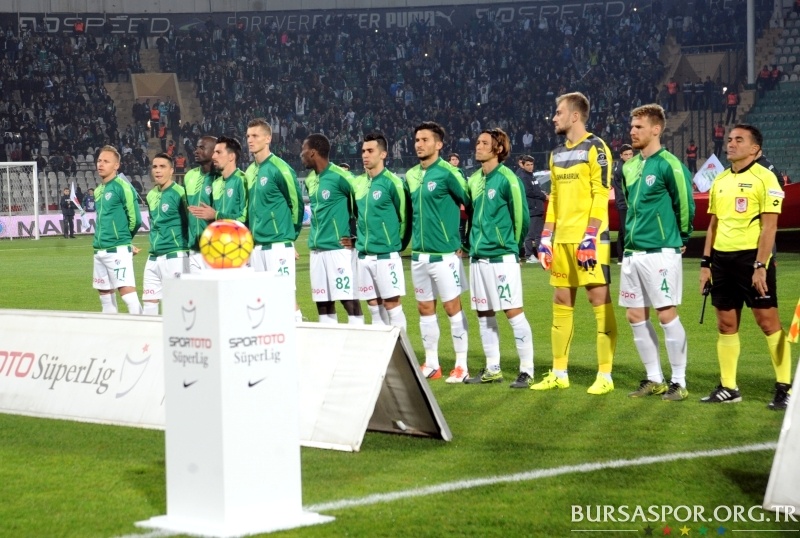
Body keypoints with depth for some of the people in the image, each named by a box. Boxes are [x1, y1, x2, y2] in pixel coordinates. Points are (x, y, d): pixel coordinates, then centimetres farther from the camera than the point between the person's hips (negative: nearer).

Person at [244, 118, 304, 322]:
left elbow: (296, 203, -5)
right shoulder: (250, 172, 11)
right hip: (257, 245, 7)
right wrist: (252, 232, 14)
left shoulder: (279, 169, -10)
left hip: (278, 244, -7)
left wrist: (290, 234, 3)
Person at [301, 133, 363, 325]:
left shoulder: (340, 177, -12)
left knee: (349, 300, -6)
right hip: (317, 249, 8)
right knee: (323, 303, 8)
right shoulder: (310, 180, 13)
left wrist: (354, 234, -4)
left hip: (339, 248, -8)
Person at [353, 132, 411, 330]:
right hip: (363, 255, 6)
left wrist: (397, 245, 0)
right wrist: (358, 238, 13)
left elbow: (405, 217, -6)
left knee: (391, 304, -3)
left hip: (386, 255, -6)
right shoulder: (358, 183, 9)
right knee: (373, 306, 10)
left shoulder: (393, 183, -10)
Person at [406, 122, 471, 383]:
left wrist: (460, 239, -3)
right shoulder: (411, 175, 10)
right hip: (419, 253, 7)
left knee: (452, 306, -2)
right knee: (425, 308, 10)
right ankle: (431, 364, 19)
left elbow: (471, 203, -8)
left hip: (444, 253, -7)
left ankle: (461, 366, 5)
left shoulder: (447, 172, -10)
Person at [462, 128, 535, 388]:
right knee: (484, 313, 11)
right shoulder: (474, 180, 10)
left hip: (502, 257, -8)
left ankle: (527, 371, -1)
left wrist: (512, 246, 4)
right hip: (478, 256, 8)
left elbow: (521, 217, -8)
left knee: (513, 311, -6)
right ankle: (492, 369, 21)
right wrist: (472, 243, 15)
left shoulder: (507, 179, -11)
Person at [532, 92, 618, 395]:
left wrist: (590, 237, -19)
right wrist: (546, 238, 14)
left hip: (588, 239, -8)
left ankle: (605, 375, -4)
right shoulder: (558, 154, 17)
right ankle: (559, 373, 16)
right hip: (562, 239, 8)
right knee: (561, 302, 9)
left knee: (599, 300, -6)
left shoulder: (595, 148, -6)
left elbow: (601, 195, -12)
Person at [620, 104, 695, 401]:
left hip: (660, 251, -8)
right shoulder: (629, 167, 11)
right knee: (636, 316, 8)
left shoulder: (668, 165, -11)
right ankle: (654, 379, 18)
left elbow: (685, 204, -7)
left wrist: (681, 238, 4)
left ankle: (679, 382, 3)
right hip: (633, 251, 8)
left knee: (666, 314, -6)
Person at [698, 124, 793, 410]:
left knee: (768, 321, -5)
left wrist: (760, 266, -17)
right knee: (726, 324, 8)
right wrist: (706, 263, 13)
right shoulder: (720, 180, 14)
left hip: (752, 257, -7)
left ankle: (785, 387, 0)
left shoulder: (764, 178, -7)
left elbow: (769, 226, -11)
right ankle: (728, 387, 14)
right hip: (722, 258, 7)